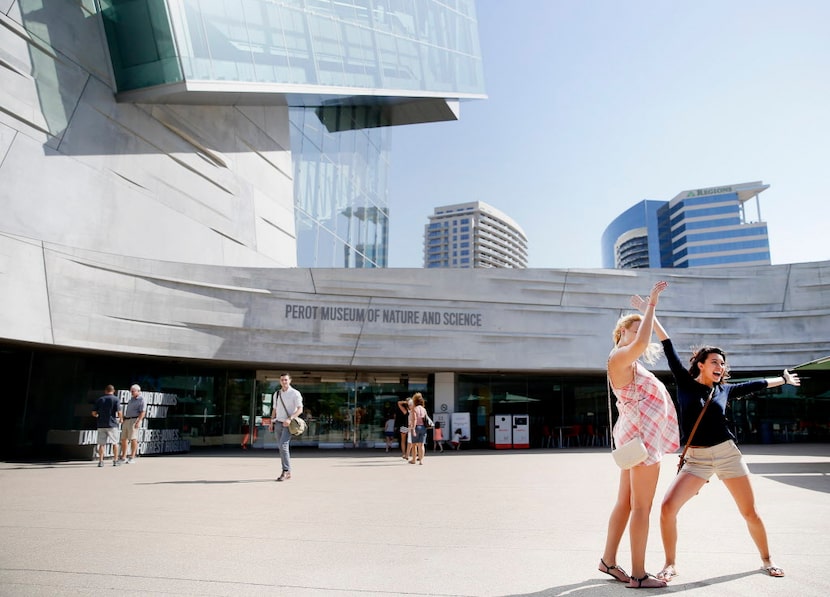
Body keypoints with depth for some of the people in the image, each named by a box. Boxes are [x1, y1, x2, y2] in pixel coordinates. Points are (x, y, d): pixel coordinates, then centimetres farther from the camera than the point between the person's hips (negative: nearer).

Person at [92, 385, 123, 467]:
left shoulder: (99, 400, 6)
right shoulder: (115, 399, -4)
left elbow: (94, 413, 5)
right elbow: (119, 412, -11)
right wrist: (120, 419, 9)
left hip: (101, 425, 3)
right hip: (112, 424, -2)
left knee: (101, 444, 8)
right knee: (115, 443, 9)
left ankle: (100, 461, 6)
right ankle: (115, 460, 11)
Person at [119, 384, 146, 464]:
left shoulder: (141, 400, -8)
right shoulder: (132, 399, 19)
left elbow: (143, 412, -17)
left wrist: (138, 421, -26)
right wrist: (124, 420, 18)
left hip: (134, 421, -8)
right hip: (126, 421, 8)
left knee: (133, 439, -11)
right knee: (123, 439, 6)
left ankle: (132, 458, -7)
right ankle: (123, 457, 13)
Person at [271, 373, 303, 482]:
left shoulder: (295, 394, -5)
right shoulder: (276, 394, 15)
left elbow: (300, 409, -11)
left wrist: (290, 419, -23)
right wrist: (271, 421, 10)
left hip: (288, 424, -6)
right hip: (278, 423, 6)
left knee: (283, 445, -18)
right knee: (282, 447, 6)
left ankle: (286, 471, -13)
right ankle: (287, 472, 11)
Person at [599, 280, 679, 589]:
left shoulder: (630, 362, 16)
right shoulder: (619, 358, -14)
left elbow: (644, 344, 34)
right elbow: (640, 343, -31)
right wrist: (651, 304, -26)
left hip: (636, 438, 10)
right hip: (641, 438, -10)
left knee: (625, 503, 14)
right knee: (641, 508, -4)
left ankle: (608, 560, 23)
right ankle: (638, 575, 3)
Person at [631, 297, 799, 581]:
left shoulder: (724, 390, 6)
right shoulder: (685, 383, -2)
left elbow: (754, 385, 24)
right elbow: (669, 348, -6)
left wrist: (783, 379, 38)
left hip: (728, 454, 2)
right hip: (696, 459, -2)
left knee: (750, 513, 10)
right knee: (667, 507, -15)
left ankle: (767, 560, 36)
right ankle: (671, 563, 3)